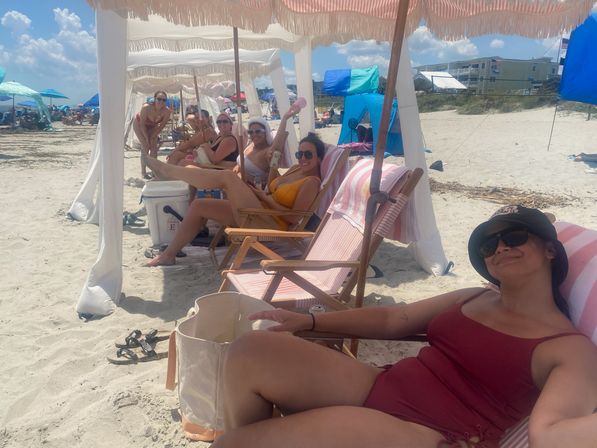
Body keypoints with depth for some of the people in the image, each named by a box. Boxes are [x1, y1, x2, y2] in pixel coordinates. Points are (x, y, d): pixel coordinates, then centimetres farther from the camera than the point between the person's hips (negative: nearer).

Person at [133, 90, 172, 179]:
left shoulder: (167, 111, -29)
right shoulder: (146, 107, -38)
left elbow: (161, 126, -16)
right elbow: (142, 124, -26)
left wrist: (153, 137, -15)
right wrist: (147, 138, -23)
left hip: (152, 126, 4)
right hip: (139, 124, -4)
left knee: (154, 148, -2)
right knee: (145, 147, -13)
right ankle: (143, 172, -6)